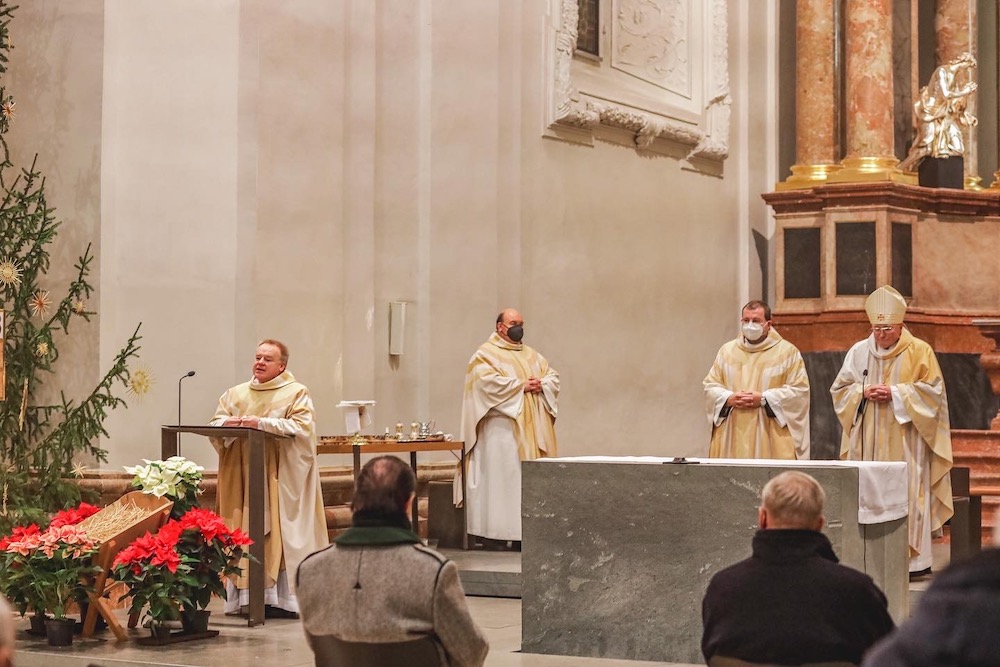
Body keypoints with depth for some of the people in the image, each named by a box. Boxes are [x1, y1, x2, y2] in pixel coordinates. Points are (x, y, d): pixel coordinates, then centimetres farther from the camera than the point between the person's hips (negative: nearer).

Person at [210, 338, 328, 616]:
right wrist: (227, 423, -12)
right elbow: (215, 426, 11)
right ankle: (249, 594, 3)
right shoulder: (236, 394, 17)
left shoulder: (296, 393, 3)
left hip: (280, 480, -4)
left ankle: (282, 598, -5)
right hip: (243, 478, 4)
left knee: (279, 532, -8)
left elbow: (301, 427, -12)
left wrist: (262, 424, -19)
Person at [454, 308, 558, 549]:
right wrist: (521, 386, -13)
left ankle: (523, 532, 6)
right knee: (501, 477, -10)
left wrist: (540, 385, -7)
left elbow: (553, 376, 15)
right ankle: (494, 534, -8)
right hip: (501, 428, -7)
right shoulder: (485, 354, 0)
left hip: (530, 429, 7)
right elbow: (488, 381, -16)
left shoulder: (532, 355, 21)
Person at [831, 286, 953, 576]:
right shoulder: (859, 351, 8)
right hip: (868, 441, 3)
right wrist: (863, 392, -8)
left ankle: (913, 559, -1)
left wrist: (896, 394, -13)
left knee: (907, 495, -6)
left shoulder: (920, 351, -1)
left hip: (904, 441, -3)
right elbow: (840, 389, 11)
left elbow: (932, 390, -4)